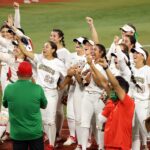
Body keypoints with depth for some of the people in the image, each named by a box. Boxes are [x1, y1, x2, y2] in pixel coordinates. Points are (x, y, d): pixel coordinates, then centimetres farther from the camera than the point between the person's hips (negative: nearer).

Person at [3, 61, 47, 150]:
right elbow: (44, 106, 5)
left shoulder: (9, 89, -10)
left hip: (17, 133, 1)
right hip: (35, 132, -1)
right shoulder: (38, 89, -12)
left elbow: (5, 105, 10)